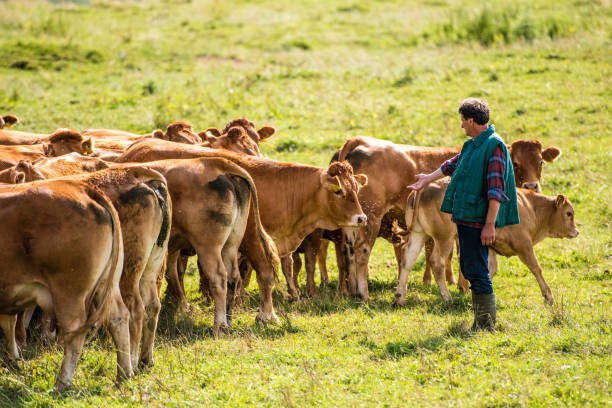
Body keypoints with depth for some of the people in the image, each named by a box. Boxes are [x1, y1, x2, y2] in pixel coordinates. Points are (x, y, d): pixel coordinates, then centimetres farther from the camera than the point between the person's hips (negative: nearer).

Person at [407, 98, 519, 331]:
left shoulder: (494, 146, -14)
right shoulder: (471, 145, 15)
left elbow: (496, 189, -20)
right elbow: (453, 164, 35)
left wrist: (490, 224, -24)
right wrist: (429, 179, 49)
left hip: (478, 221, -10)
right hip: (465, 217, 10)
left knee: (477, 272, -8)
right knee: (469, 269, 14)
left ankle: (487, 325, -4)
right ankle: (480, 322, 21)